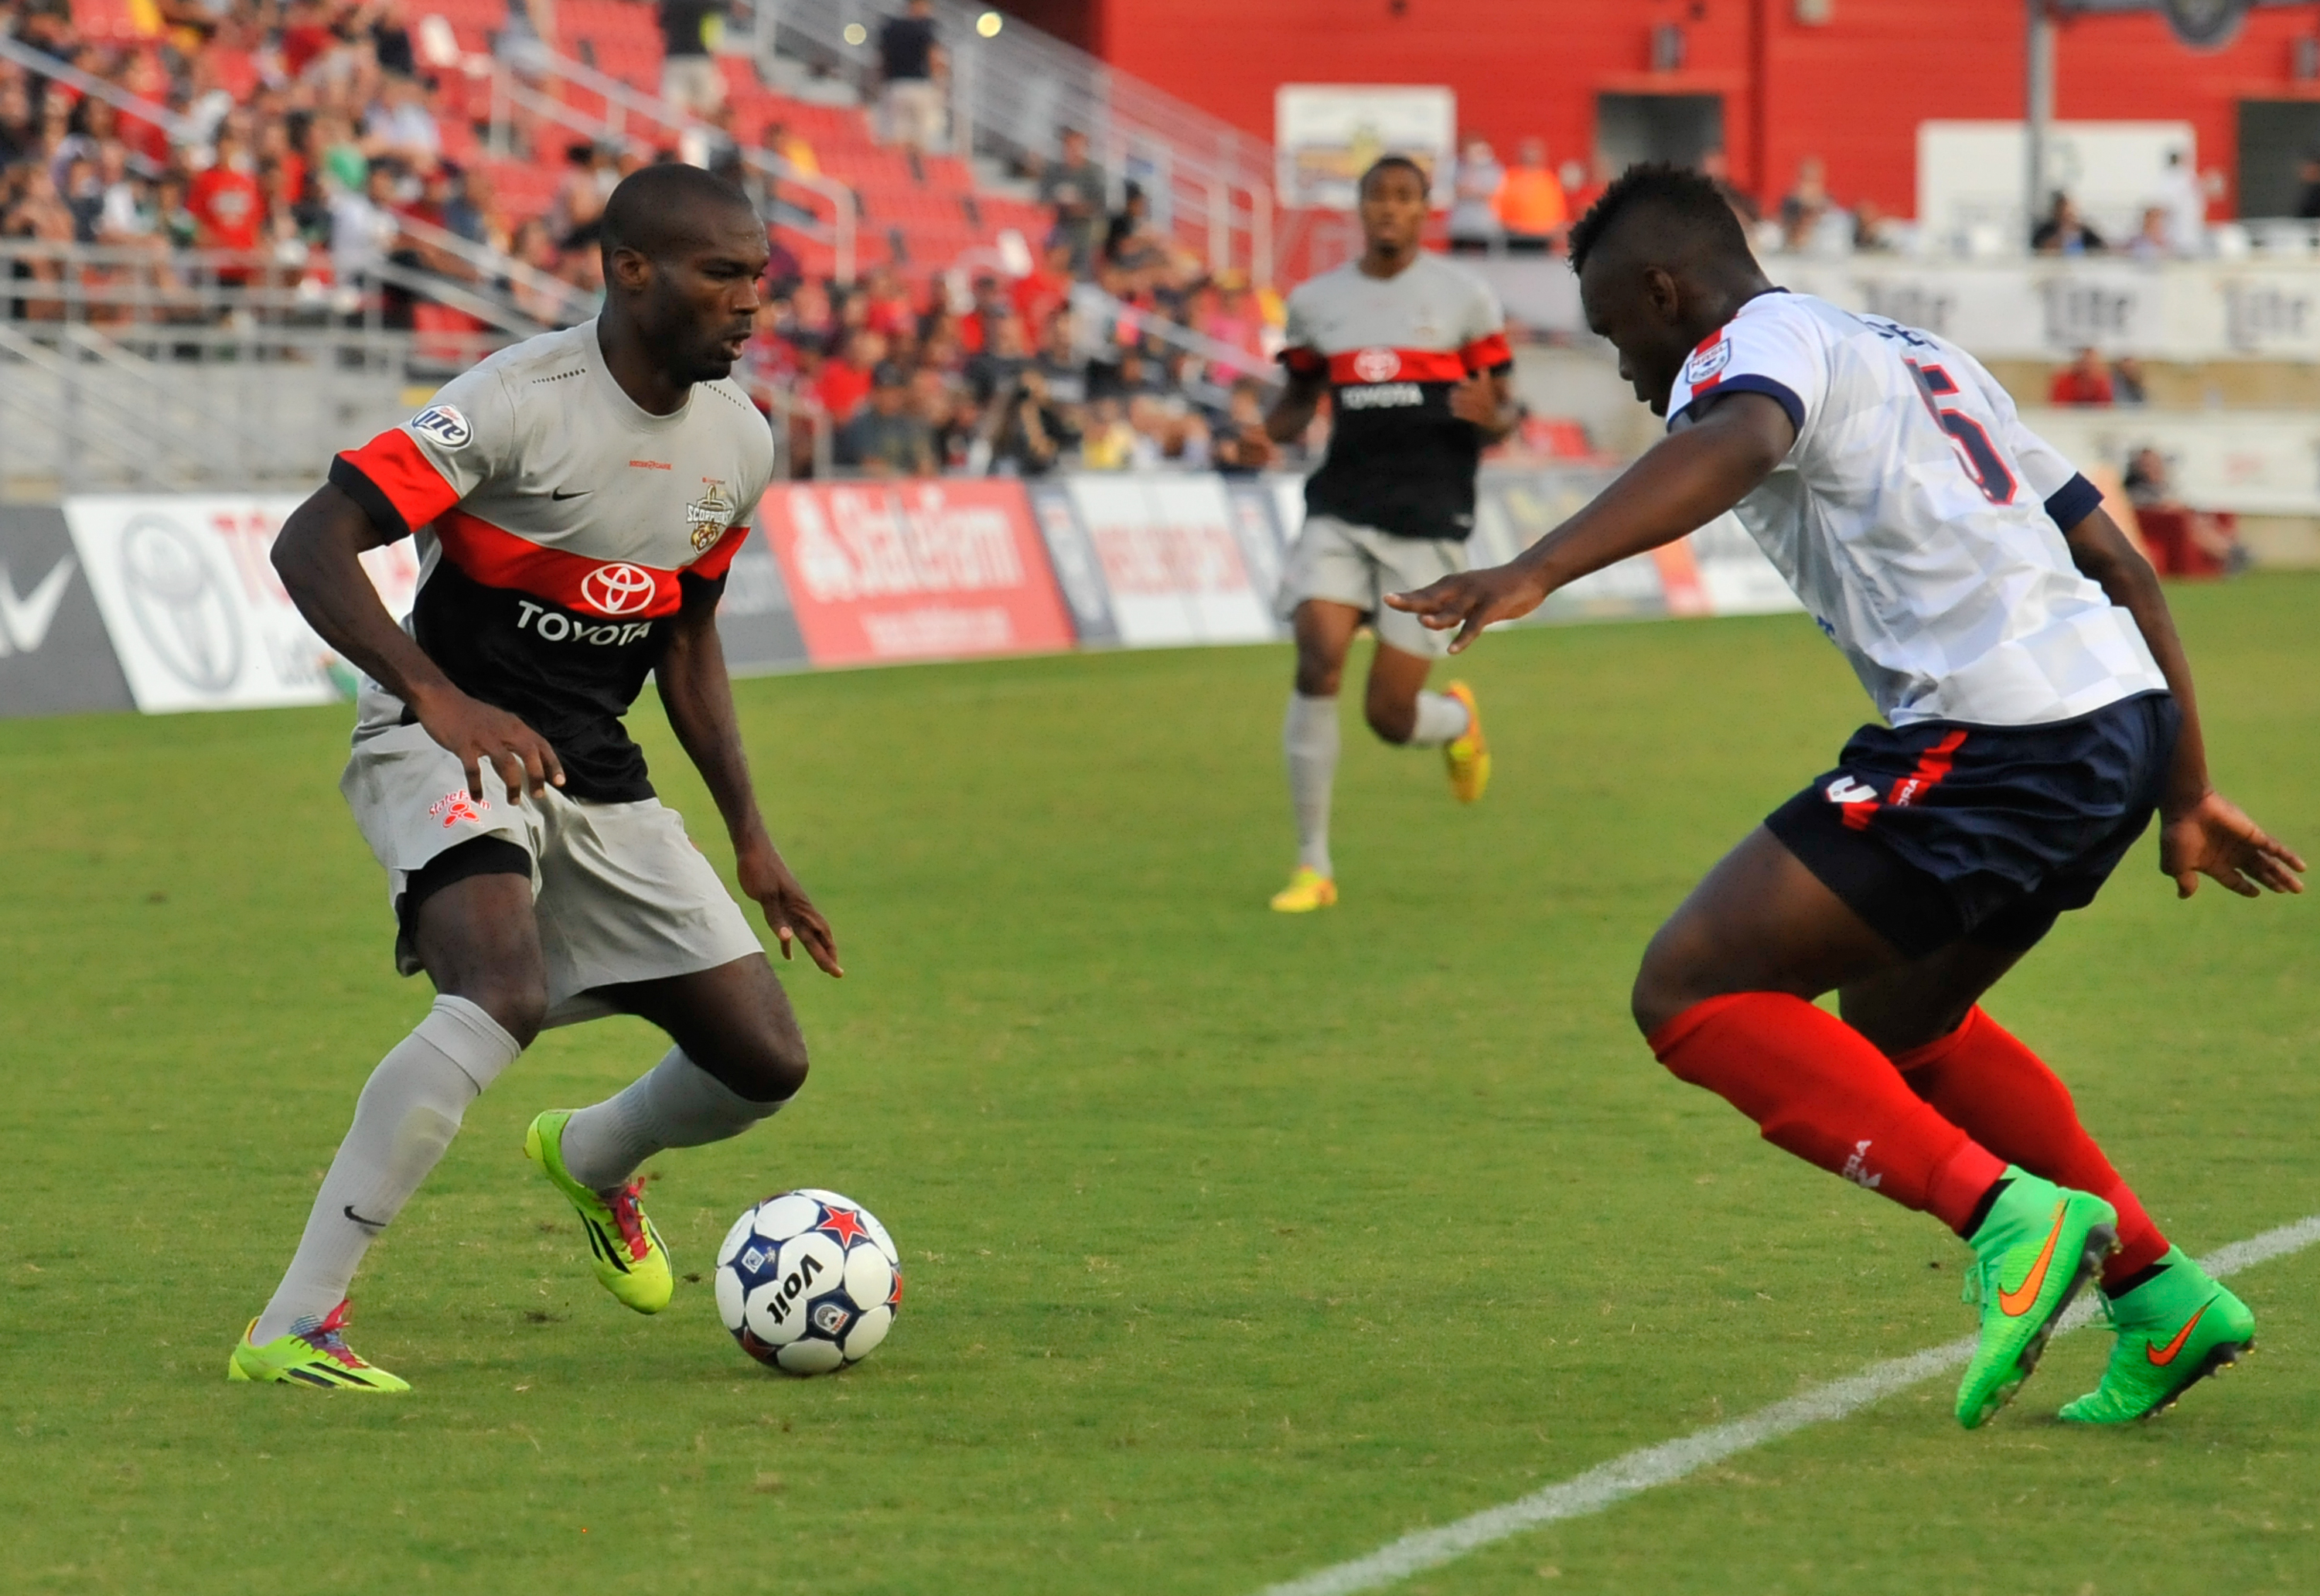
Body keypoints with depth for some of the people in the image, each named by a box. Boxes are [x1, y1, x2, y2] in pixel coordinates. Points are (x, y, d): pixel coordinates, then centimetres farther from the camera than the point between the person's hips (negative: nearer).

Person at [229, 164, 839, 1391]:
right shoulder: (524, 403, -19)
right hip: (446, 746, -7)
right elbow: (310, 545, -25)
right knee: (503, 992, -35)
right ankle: (290, 1329, -32)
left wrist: (749, 838, 17)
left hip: (595, 779, 7)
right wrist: (436, 695, -38)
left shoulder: (737, 441, 5)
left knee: (763, 1062, 3)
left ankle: (589, 1156, 40)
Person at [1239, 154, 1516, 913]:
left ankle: (1458, 720, 36)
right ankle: (1313, 865, -11)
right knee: (1318, 656, -21)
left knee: (1390, 716, -5)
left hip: (1429, 518, -2)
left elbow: (1503, 416, 5)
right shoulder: (1314, 302, 9)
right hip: (1341, 509, 2)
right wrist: (1265, 435, 0)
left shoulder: (1464, 298, 1)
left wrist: (1489, 416, -20)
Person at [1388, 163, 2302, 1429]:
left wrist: (1534, 572, -38)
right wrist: (2184, 796, 34)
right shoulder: (1921, 359, 29)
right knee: (1895, 1021, 29)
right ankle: (2160, 1298, 24)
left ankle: (2009, 1215, -14)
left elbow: (1731, 447, -25)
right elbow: (2123, 567, 29)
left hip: (1994, 738, -10)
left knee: (1690, 994, -5)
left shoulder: (1757, 340, 1)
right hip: (2122, 712, 10)